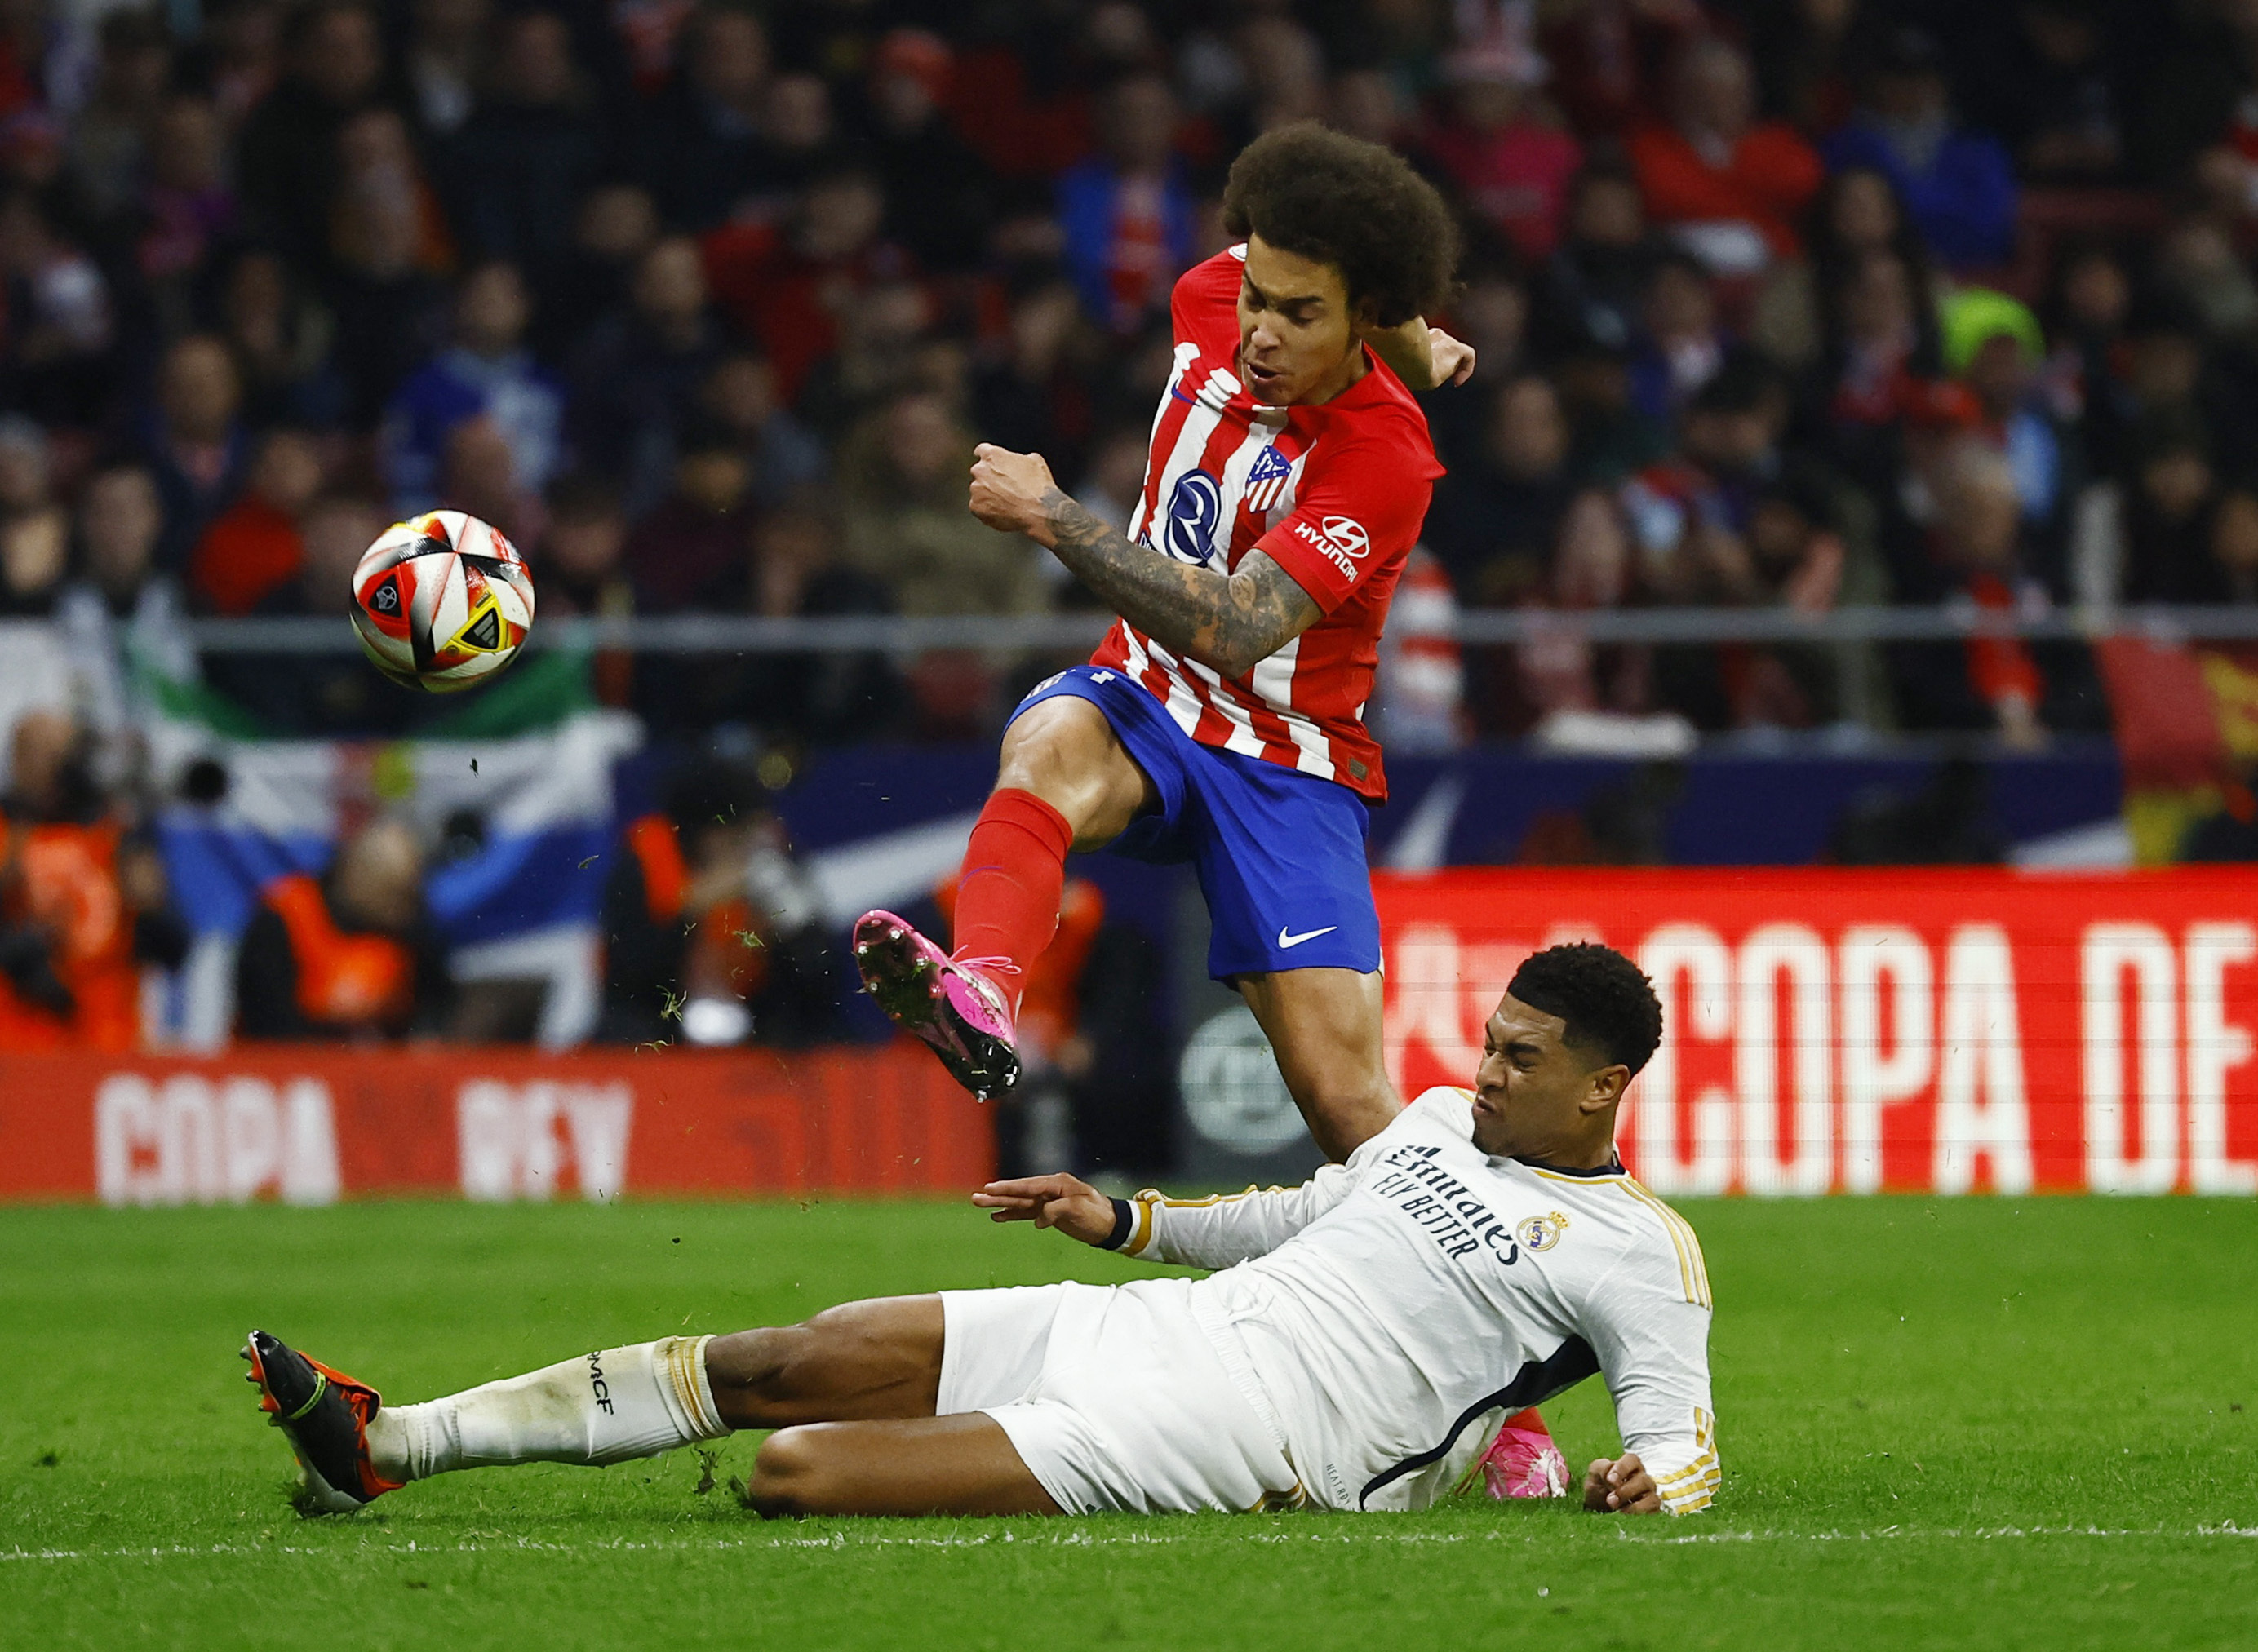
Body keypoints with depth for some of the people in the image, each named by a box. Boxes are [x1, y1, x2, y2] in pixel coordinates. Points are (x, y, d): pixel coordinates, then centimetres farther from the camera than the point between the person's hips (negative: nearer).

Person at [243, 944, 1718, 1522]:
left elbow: (1687, 1443, -9)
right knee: (768, 1367, 1)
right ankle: (382, 1447, 4)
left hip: (1249, 1435, -8)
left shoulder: (1641, 1251, -5)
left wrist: (1647, 1484, -31)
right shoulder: (1441, 1119, 20)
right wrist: (1122, 1219, 26)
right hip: (1149, 1325, 8)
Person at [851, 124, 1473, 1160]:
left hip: (1286, 763, -3)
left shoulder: (1387, 461, -22)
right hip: (1144, 704, 3)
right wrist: (1413, 348, 30)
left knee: (1342, 1094, -17)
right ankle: (980, 999, -62)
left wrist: (1053, 518, -33)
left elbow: (1234, 630, -32)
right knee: (1051, 749, -35)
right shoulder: (1215, 296, -6)